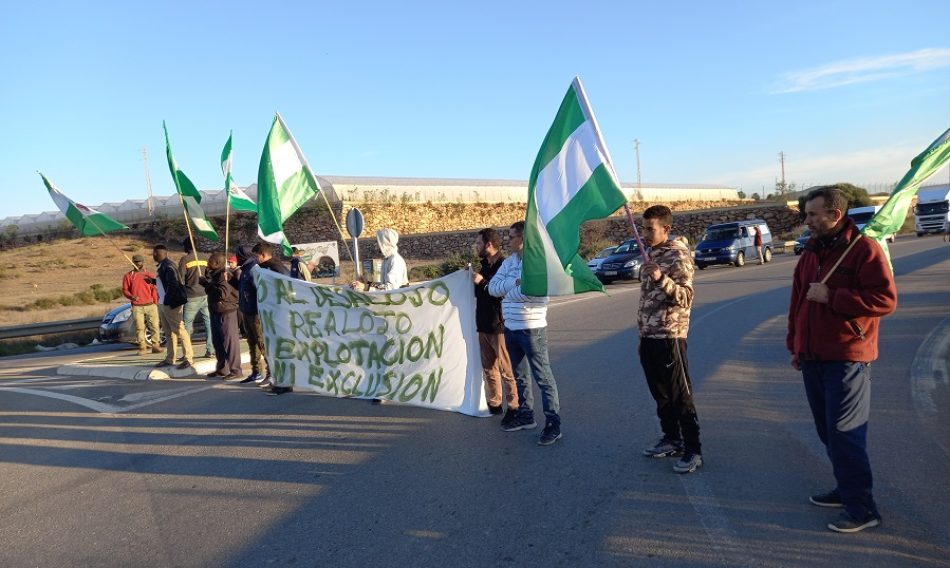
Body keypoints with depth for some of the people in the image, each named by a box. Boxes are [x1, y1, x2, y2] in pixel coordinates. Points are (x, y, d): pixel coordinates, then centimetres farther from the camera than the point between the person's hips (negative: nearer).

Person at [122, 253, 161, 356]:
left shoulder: (150, 275, 11)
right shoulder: (129, 275, 8)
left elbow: (154, 290, 10)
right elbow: (125, 290, 5)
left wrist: (155, 303, 3)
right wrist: (131, 296, -15)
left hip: (150, 305, 1)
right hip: (137, 307, -1)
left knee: (154, 326, -1)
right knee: (139, 328, -2)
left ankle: (155, 346, 6)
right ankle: (142, 347, 4)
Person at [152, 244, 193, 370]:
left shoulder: (168, 266, -16)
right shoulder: (162, 266, 14)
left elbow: (173, 284, -24)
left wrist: (167, 300, -22)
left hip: (171, 304, -10)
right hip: (162, 304, 10)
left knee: (180, 331, -7)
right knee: (168, 333, 15)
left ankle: (189, 358, -4)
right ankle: (170, 359, 22)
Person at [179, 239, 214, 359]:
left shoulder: (185, 260, -6)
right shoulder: (205, 259, 8)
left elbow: (180, 280, -6)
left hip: (191, 297, -4)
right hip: (206, 295, 4)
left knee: (187, 324, 3)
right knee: (209, 322, 6)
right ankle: (210, 351, 6)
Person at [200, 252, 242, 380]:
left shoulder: (223, 274, -17)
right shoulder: (214, 274, 12)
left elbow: (222, 293, -27)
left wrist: (207, 284, -20)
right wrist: (205, 282, 5)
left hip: (226, 313, -10)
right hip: (216, 312, 10)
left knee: (230, 341, -5)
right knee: (217, 342, 15)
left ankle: (235, 370, 1)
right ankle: (222, 369, 25)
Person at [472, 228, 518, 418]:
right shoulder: (485, 265, 14)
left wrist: (482, 282, -18)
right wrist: (473, 276, 8)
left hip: (499, 325, -9)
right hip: (484, 324, 9)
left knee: (506, 370, -2)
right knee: (489, 368, 15)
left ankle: (514, 407, 7)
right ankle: (494, 404, 25)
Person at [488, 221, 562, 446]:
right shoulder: (508, 262, 10)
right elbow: (492, 287, 2)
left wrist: (507, 291, -13)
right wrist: (514, 282, -15)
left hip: (532, 328, -8)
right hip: (511, 327, 8)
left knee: (543, 377, -2)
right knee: (519, 375, 19)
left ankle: (553, 423, 5)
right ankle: (525, 415, 33)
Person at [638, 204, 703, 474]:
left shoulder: (678, 254, -10)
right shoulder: (650, 254, 13)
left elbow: (685, 298, -18)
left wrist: (662, 279, -33)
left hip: (669, 336, -8)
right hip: (648, 336, 8)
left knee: (680, 396, -2)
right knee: (660, 393, 15)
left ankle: (693, 450, 7)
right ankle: (672, 439, 28)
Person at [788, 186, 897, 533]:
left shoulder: (863, 249, -11)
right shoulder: (811, 251, 13)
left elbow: (885, 299, -19)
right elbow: (797, 300, 18)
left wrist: (831, 297, -21)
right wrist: (794, 345, 18)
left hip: (847, 360, -8)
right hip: (812, 358, 8)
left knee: (844, 434, -6)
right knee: (827, 431, 14)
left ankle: (861, 507, 6)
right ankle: (847, 489, 28)